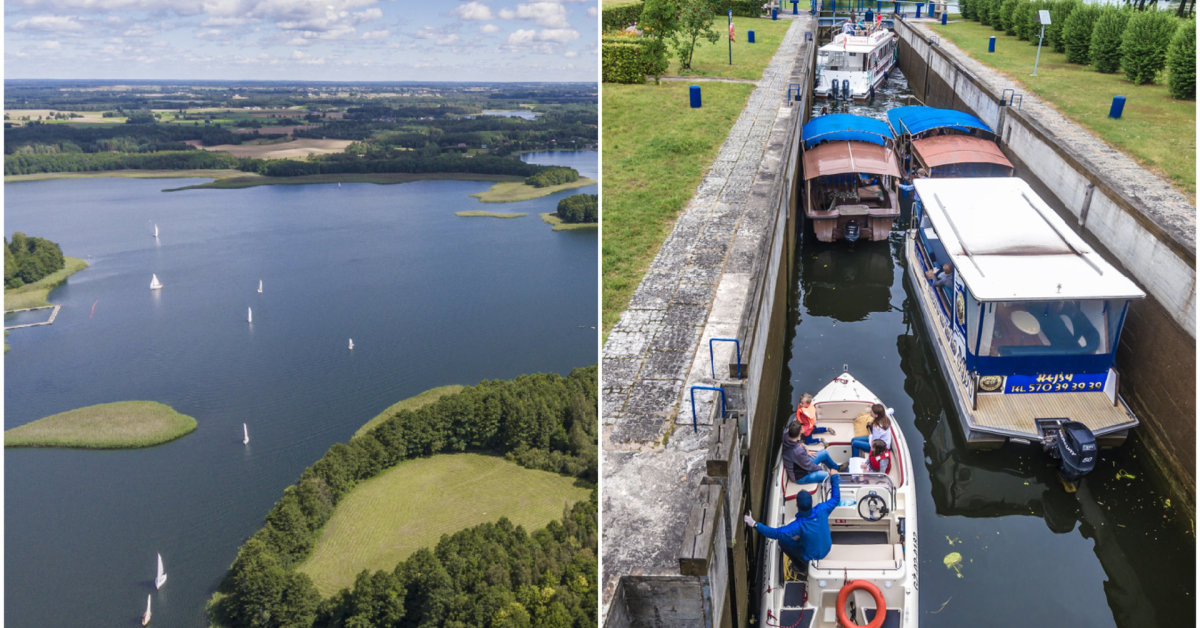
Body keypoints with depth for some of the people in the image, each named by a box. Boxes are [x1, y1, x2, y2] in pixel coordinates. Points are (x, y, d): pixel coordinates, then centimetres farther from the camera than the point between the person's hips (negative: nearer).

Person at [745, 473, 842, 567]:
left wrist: (754, 524, -31)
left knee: (782, 540, 7)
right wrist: (834, 477, 1)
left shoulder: (798, 525, -37)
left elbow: (775, 533, -32)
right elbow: (835, 499, -9)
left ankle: (800, 564, 26)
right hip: (826, 549, 5)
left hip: (810, 557, -5)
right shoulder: (821, 510, -27)